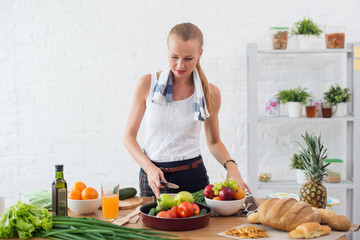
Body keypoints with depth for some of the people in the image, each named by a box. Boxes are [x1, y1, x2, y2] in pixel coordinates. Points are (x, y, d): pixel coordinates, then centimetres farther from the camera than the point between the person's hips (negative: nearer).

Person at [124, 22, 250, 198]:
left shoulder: (210, 92, -1)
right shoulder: (147, 84, -4)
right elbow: (129, 136, 1)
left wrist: (230, 165, -7)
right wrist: (149, 168, -15)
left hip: (193, 177, 1)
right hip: (152, 176, 0)